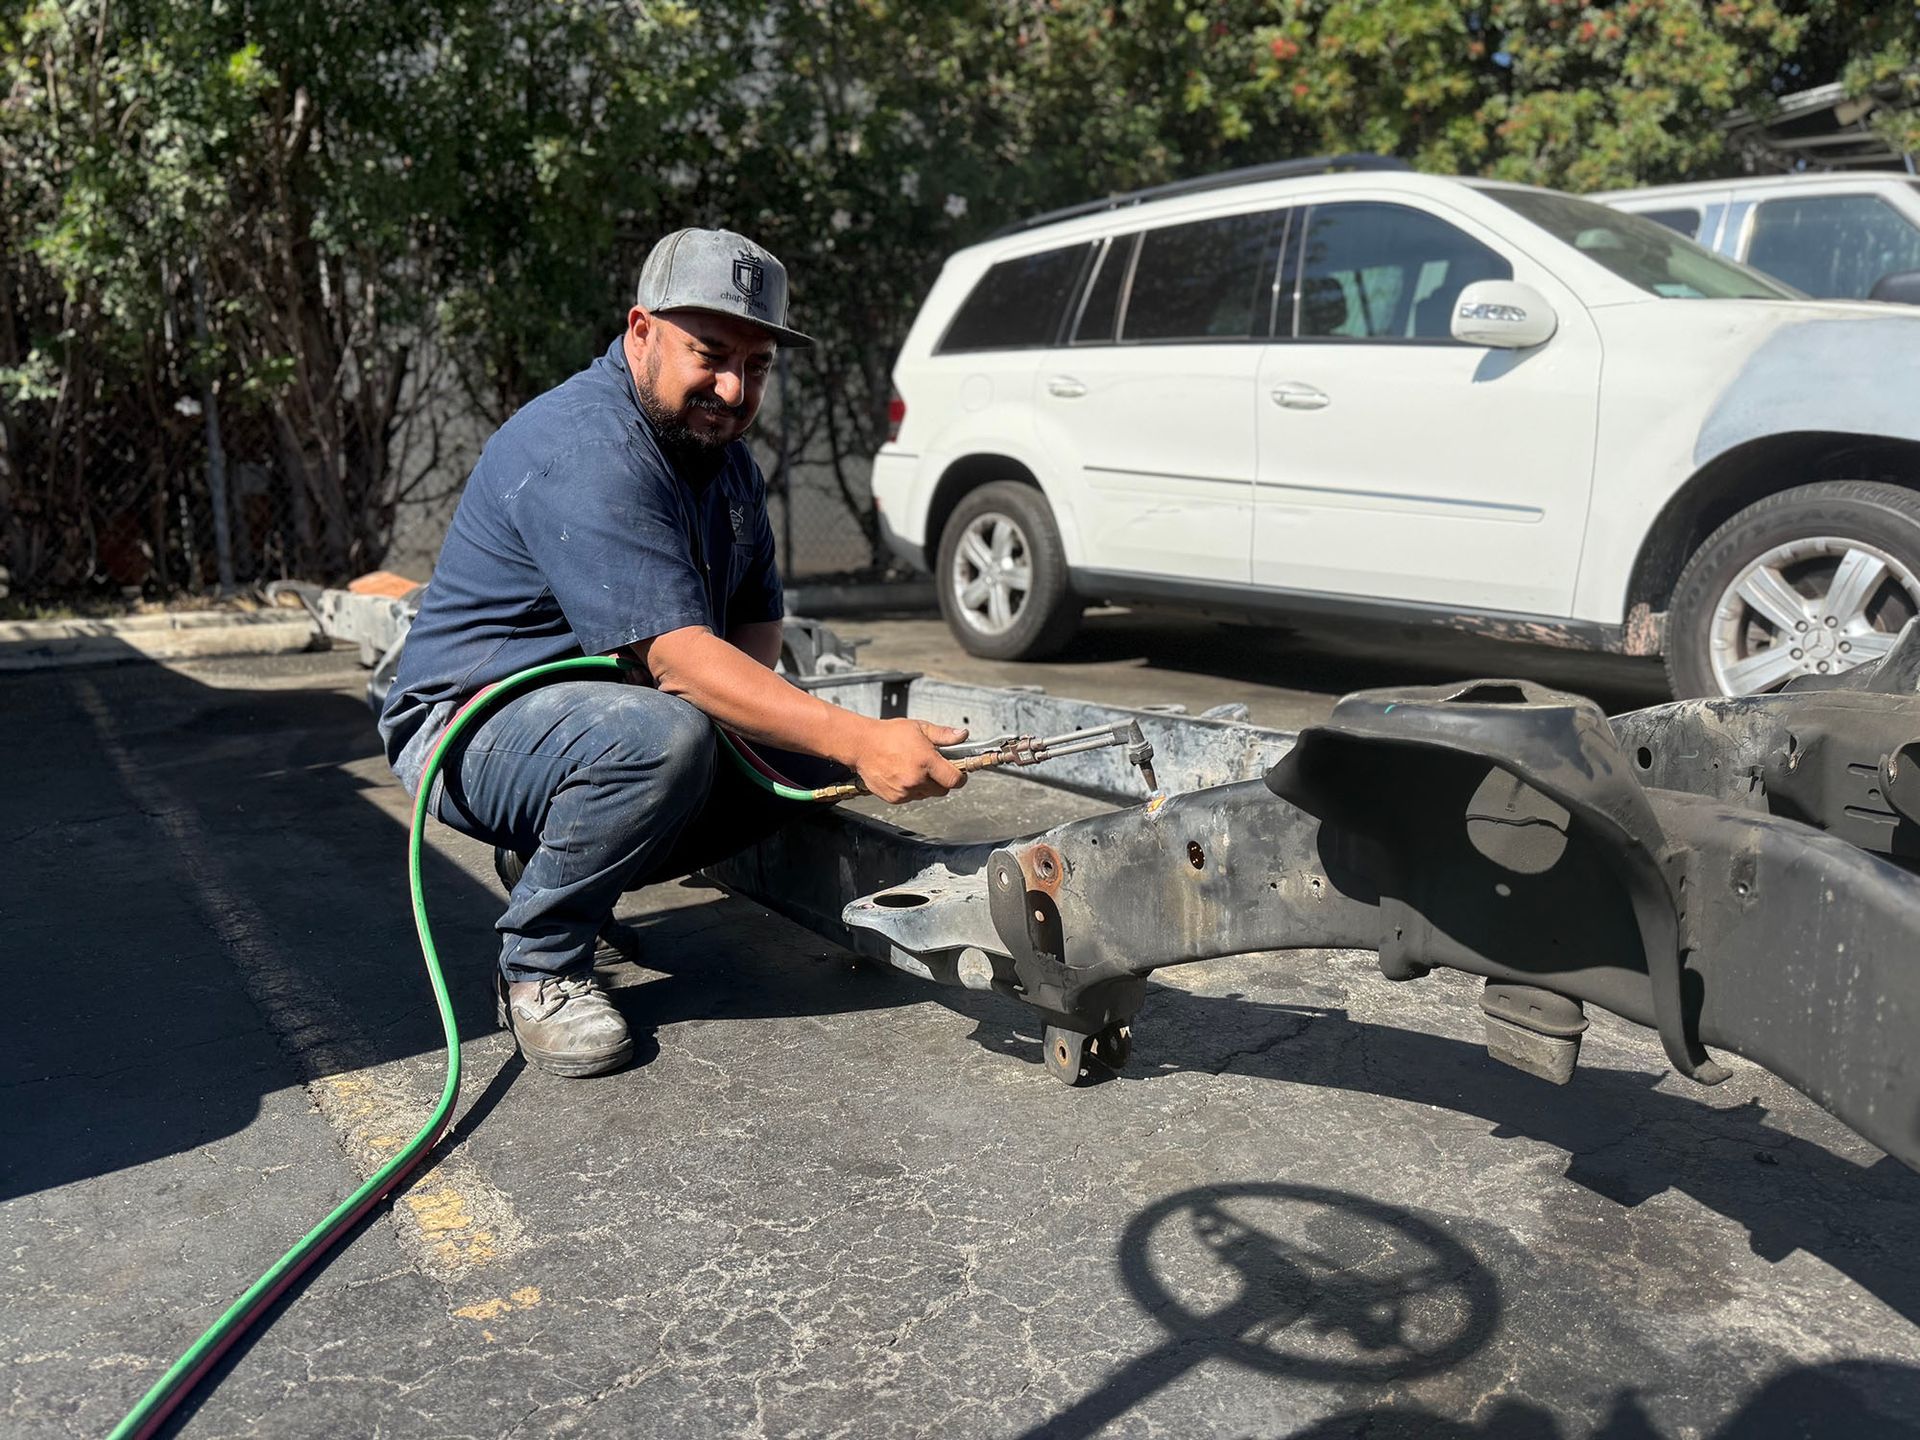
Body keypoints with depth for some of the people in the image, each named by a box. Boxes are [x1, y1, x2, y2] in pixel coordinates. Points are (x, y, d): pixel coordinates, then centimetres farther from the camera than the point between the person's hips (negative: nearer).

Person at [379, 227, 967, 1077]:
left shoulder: (719, 451, 6)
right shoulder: (586, 451, -25)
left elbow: (758, 617, 9)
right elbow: (674, 654, -35)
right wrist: (860, 741, -42)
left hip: (599, 711, 9)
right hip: (471, 724, -9)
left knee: (804, 754, -4)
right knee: (660, 734, -37)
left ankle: (561, 866, 9)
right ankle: (540, 961, -12)